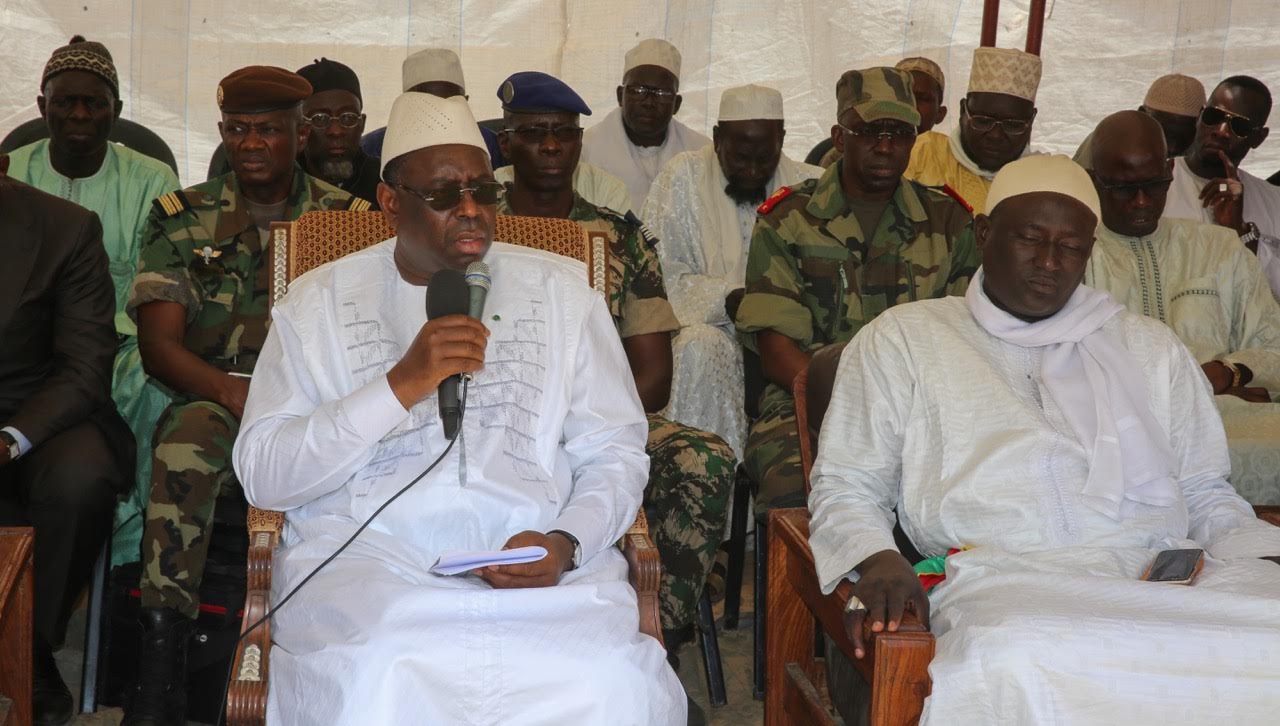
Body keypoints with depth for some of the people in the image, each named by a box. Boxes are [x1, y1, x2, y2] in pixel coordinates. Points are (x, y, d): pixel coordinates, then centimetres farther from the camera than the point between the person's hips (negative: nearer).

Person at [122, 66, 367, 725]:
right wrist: (233, 392, -17)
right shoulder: (181, 217, 13)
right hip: (213, 402, 0)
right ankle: (159, 672, -36)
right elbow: (157, 343, 3)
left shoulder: (349, 218, 12)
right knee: (190, 434, -35)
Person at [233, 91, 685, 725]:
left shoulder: (560, 290, 16)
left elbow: (614, 450, 13)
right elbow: (262, 475, 1)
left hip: (534, 560, 2)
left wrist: (567, 543, -8)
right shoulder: (318, 302, 11)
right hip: (366, 551, -1)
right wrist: (401, 385, -11)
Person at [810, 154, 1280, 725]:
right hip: (1003, 577, -3)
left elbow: (1204, 493, 27)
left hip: (1167, 571, 4)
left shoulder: (1152, 348, 28)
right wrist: (877, 561, -9)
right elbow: (845, 485, 13)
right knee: (1014, 668, -41)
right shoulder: (903, 338, 17)